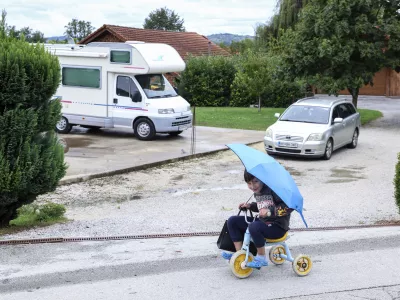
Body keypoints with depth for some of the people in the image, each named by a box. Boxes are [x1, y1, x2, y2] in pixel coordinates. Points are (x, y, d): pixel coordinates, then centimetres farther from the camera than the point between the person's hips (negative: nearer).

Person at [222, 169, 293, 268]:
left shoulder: (273, 189, -18)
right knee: (232, 221, 2)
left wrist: (270, 211, -31)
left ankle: (261, 258, -16)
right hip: (263, 221, 9)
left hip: (278, 226, -9)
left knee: (254, 227, -38)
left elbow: (289, 206, -25)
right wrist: (250, 206, 9)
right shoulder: (257, 192, 8)